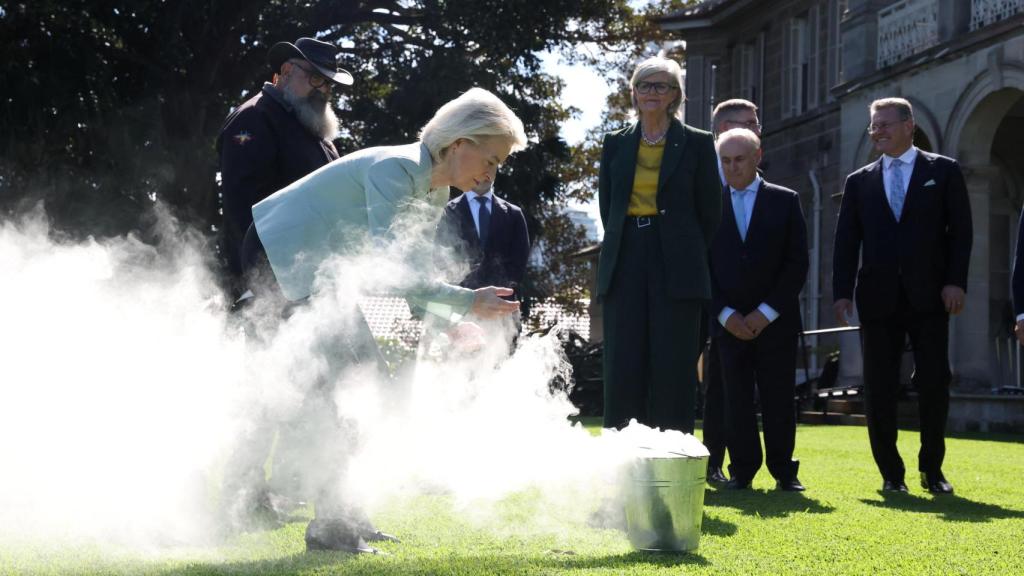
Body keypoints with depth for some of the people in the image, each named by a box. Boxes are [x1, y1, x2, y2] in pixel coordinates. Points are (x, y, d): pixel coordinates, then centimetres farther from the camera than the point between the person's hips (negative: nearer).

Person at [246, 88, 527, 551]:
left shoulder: (434, 193, 3)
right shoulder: (394, 170, -27)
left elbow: (410, 272, 9)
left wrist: (451, 325, -3)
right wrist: (467, 302, -32)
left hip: (319, 267, 10)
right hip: (281, 255, -10)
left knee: (366, 376, 7)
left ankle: (343, 516, 14)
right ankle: (329, 525, -11)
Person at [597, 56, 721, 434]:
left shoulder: (697, 144, 4)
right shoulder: (616, 144, 11)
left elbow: (710, 212, 7)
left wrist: (684, 257, 10)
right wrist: (629, 249, 11)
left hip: (676, 272, -2)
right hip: (625, 269, 3)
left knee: (673, 372, -4)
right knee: (622, 371, 0)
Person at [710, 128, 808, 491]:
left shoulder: (785, 201, 5)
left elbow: (797, 263, 0)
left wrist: (766, 313, -8)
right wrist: (725, 314, -6)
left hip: (775, 321, -1)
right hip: (729, 322, 1)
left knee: (779, 399, 0)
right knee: (736, 399, 0)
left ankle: (784, 472, 9)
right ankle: (742, 471, 7)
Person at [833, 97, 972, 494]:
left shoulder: (942, 171, 6)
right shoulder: (859, 182, 12)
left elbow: (960, 230, 2)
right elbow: (846, 241, 9)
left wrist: (956, 281, -9)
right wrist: (842, 292, -1)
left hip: (928, 296, -2)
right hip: (879, 298, 2)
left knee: (934, 383, -2)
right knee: (879, 389, 2)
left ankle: (932, 469, 12)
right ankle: (891, 473, 11)